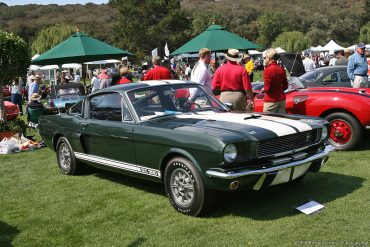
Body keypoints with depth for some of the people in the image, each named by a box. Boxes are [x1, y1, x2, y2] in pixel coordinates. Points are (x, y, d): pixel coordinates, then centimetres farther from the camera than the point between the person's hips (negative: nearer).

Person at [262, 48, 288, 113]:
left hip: (271, 101, -7)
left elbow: (267, 88, -17)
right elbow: (285, 86, 12)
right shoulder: (282, 69, 6)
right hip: (282, 99, 7)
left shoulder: (268, 70, -16)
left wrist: (263, 89, 3)